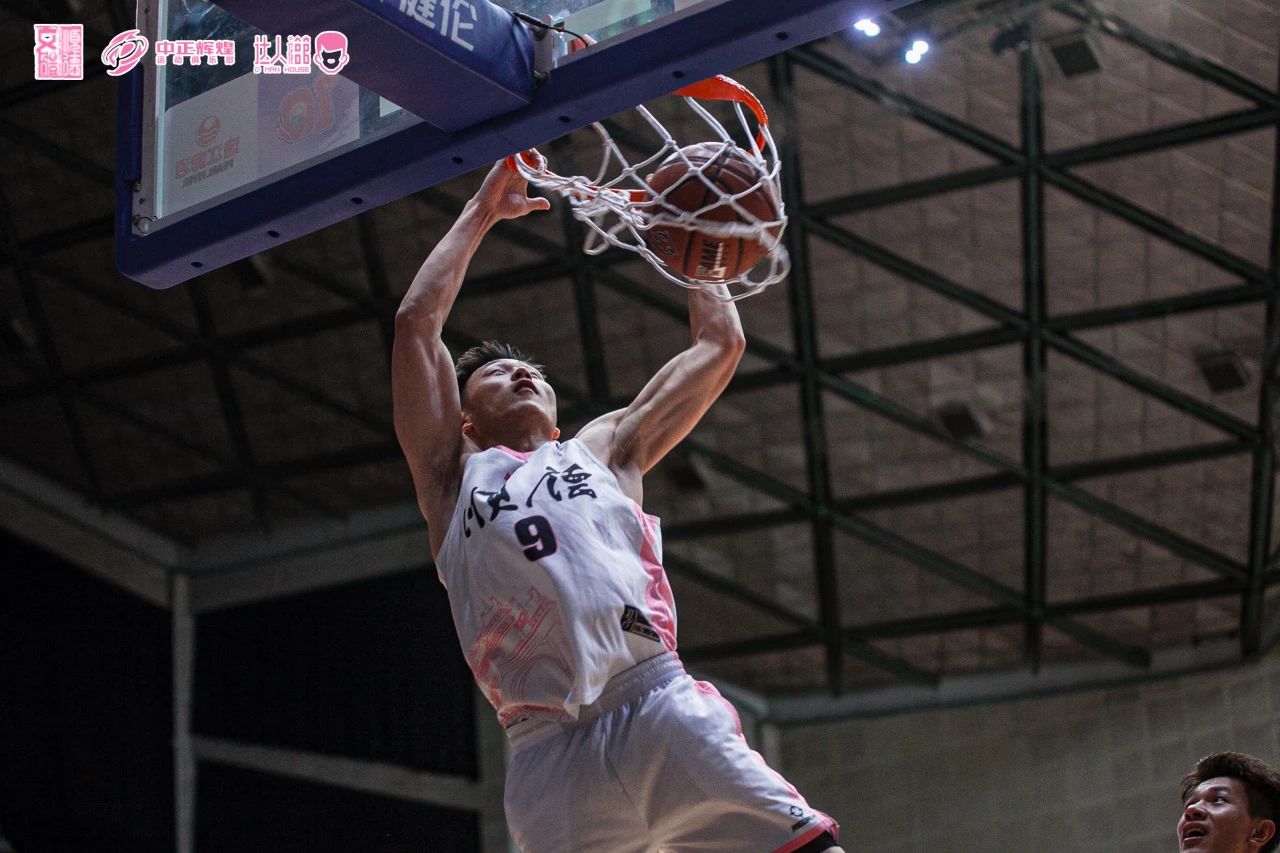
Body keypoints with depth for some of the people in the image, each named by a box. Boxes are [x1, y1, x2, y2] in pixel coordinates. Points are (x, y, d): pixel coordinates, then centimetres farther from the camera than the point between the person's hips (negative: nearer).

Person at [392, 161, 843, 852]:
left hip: (661, 710, 1)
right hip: (549, 753, -1)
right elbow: (416, 322, 18)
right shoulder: (454, 476, 24)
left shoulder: (603, 450, 28)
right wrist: (482, 213, 27)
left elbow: (719, 346, 32)